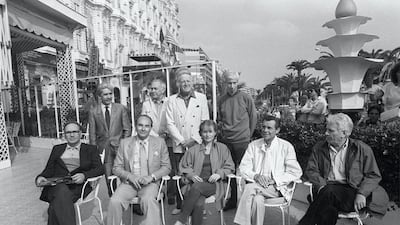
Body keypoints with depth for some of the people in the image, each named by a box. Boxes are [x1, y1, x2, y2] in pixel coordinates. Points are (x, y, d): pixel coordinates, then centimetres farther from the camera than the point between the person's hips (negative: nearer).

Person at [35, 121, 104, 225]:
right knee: (62, 191, -33)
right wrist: (40, 177, -3)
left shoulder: (90, 149, 13)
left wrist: (84, 175, -17)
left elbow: (100, 169, 2)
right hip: (57, 185, 2)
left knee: (57, 206, -30)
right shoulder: (57, 149, 23)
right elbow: (49, 169, 19)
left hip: (78, 186, -2)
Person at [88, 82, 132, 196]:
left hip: (119, 148, 0)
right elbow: (92, 134, 7)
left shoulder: (120, 108, 4)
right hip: (104, 149, 1)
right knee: (109, 178, 3)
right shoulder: (93, 111, 5)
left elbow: (127, 128, 5)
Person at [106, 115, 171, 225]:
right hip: (129, 182, 2)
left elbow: (166, 167, 5)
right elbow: (116, 167, 8)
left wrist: (151, 177, -11)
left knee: (148, 200, -32)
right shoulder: (124, 143, 8)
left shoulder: (160, 142, 6)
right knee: (114, 201, -23)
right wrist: (130, 176, -11)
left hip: (150, 183, -1)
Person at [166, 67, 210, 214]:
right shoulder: (172, 100, 7)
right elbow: (170, 124, 2)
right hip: (179, 146, 1)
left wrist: (195, 139, -5)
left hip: (197, 145, 0)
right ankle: (179, 206, 22)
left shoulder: (201, 98, 7)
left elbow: (205, 121, 4)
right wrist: (182, 141, -7)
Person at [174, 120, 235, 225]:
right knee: (198, 204, -33)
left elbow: (229, 167, 13)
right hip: (197, 182, 2)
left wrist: (219, 174, -6)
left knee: (196, 187, -34)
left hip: (215, 184, -1)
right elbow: (184, 167, 17)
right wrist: (191, 175, -3)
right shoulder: (193, 150, 18)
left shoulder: (222, 148, 16)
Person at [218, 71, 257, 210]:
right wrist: (222, 130, 8)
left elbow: (253, 117, 4)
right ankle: (233, 199, 25)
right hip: (226, 141, 4)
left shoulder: (245, 98, -2)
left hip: (242, 140, -3)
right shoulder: (221, 100, 7)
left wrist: (248, 134, 5)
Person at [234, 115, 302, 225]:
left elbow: (296, 172, -1)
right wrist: (255, 176, -14)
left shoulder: (286, 147, 4)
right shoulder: (253, 145, 12)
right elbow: (243, 167, 6)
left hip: (276, 188, -2)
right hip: (256, 185, 2)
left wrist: (274, 179, -12)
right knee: (258, 199, -32)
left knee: (250, 187, -29)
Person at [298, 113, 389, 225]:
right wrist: (322, 186, -12)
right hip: (327, 189, 2)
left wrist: (362, 194, -12)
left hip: (351, 192, -1)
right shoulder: (319, 148, 11)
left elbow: (374, 175, 5)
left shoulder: (362, 149, 6)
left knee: (329, 192, -34)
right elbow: (311, 170, 8)